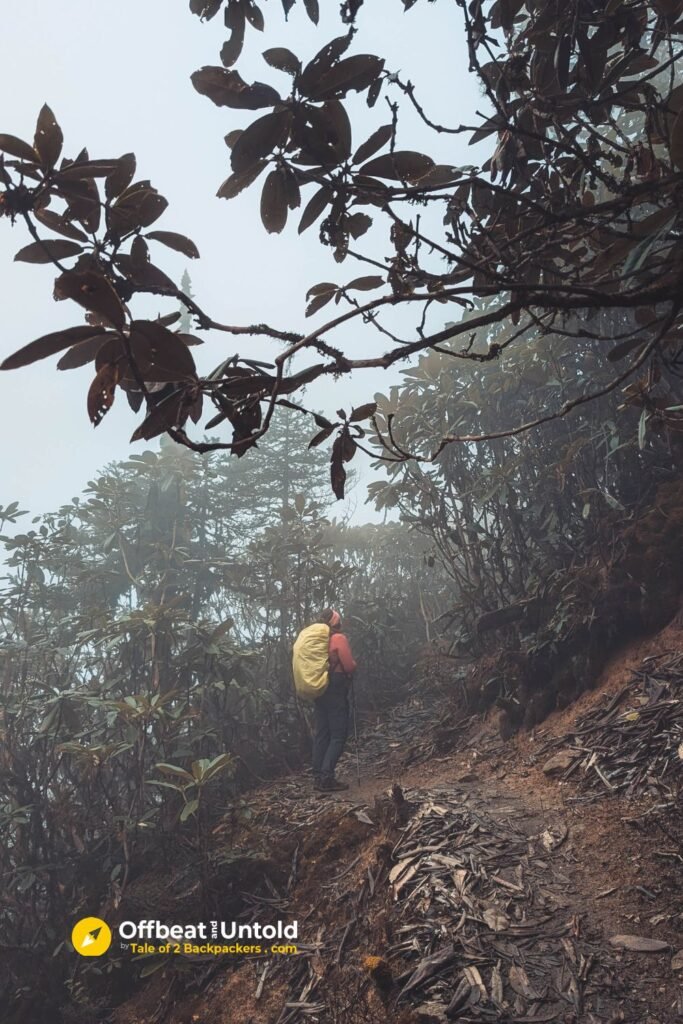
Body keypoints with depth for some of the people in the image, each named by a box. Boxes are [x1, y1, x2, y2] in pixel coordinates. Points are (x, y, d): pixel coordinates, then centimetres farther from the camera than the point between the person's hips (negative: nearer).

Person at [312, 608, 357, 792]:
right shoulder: (339, 639, -11)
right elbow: (349, 666, -14)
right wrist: (353, 667, 6)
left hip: (318, 690, 7)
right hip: (335, 691, -7)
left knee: (321, 734, 11)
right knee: (338, 735, -3)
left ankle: (318, 777, 11)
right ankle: (326, 777, -11)